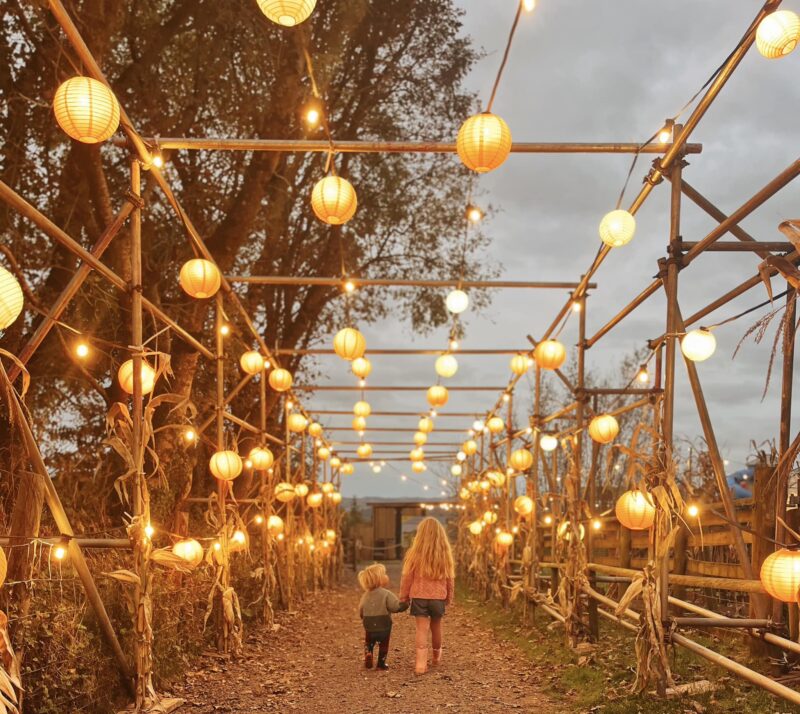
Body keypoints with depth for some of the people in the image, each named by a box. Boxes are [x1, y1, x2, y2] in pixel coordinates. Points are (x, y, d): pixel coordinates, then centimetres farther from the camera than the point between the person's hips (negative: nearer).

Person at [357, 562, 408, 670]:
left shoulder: (365, 595, 2)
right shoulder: (386, 594, -14)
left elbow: (361, 611, 8)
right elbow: (396, 607, -21)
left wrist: (364, 618, 26)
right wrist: (405, 604, -7)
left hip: (369, 627, 3)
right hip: (384, 627, -3)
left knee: (368, 644, 20)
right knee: (383, 645, 13)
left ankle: (368, 654, -3)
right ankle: (381, 663, 15)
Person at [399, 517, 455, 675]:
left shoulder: (415, 553, -8)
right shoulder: (445, 554, -2)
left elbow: (407, 577, -3)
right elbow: (450, 578, 6)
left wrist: (403, 597, 8)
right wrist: (449, 597, 18)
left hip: (419, 596, -2)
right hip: (439, 597, 2)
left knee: (422, 628, -2)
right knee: (436, 626, 19)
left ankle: (421, 662, -12)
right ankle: (436, 655, 39)